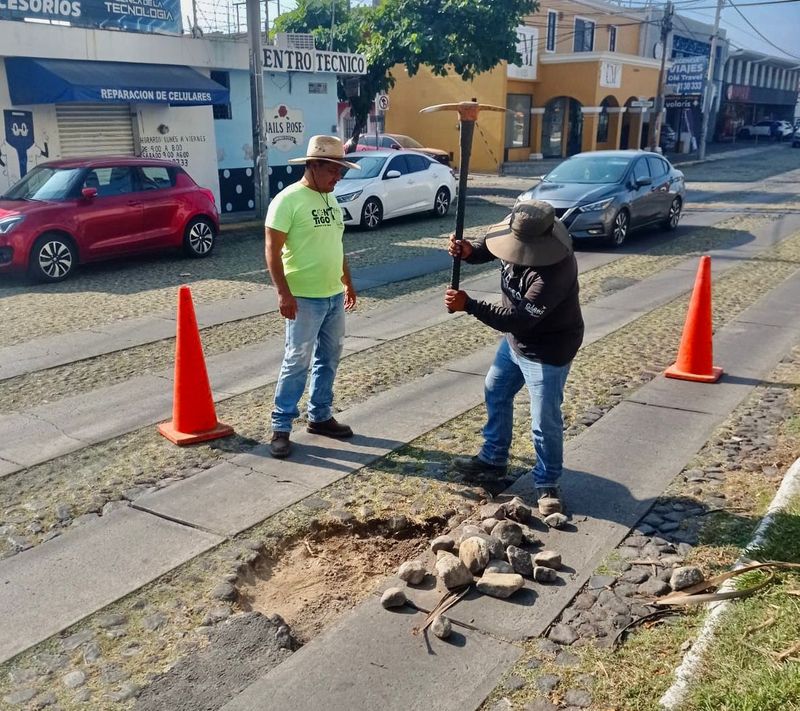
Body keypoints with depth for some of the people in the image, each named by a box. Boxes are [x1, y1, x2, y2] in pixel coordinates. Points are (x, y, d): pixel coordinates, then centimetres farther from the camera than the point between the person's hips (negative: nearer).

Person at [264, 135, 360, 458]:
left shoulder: (330, 198, 12)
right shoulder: (287, 200, -13)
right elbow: (272, 249, -16)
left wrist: (347, 282, 21)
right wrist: (283, 292, -22)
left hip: (334, 296, 8)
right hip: (305, 299, -8)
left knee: (328, 360, 14)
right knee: (297, 362, -4)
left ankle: (320, 416, 27)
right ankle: (281, 427, 6)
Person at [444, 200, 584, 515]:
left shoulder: (554, 270, -38)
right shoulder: (521, 238, -13)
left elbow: (519, 319, -37)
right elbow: (490, 246, 6)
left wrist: (468, 305, -36)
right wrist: (467, 251, -18)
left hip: (547, 352, -9)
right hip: (515, 341, 9)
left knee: (545, 423, 0)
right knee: (495, 393, 22)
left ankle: (547, 484, 22)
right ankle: (493, 459, 40)